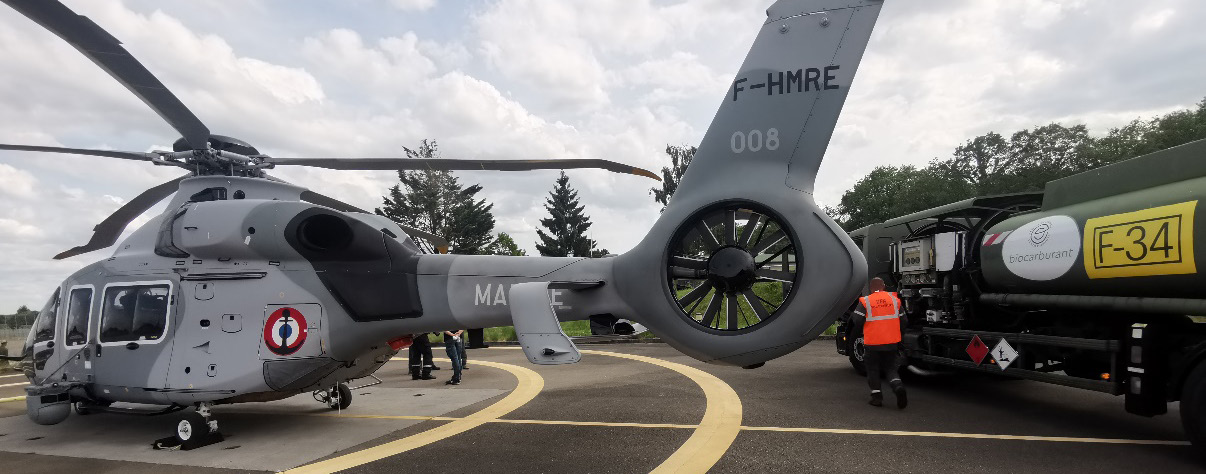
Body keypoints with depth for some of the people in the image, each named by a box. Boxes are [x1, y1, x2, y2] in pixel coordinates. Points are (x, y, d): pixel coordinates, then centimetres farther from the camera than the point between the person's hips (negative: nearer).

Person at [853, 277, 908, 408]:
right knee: (891, 369, 12)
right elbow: (904, 321, 5)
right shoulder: (894, 299, 3)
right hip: (892, 343, 2)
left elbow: (858, 321, -12)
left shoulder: (865, 301, -7)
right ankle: (898, 387, -14)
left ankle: (877, 396, 8)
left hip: (872, 343, -2)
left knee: (873, 370, 13)